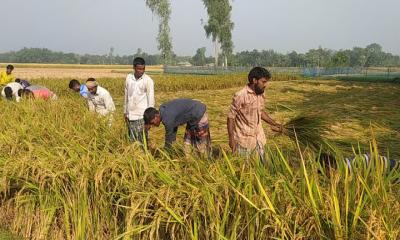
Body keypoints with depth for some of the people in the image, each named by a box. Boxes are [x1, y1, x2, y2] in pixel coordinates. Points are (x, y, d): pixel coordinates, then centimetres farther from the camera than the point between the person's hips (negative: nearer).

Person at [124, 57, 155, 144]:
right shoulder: (129, 78, 6)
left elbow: (151, 99, -7)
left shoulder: (148, 80, -8)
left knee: (142, 140, -4)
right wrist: (125, 111, 16)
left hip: (142, 116, -4)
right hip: (130, 115, 5)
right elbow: (126, 96, 14)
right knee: (132, 140, 8)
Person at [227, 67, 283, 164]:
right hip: (244, 138, -6)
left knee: (262, 163, 10)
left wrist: (274, 123, 9)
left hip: (259, 137, 6)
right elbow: (231, 117, -14)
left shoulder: (261, 94, 2)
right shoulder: (240, 96, -19)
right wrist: (231, 139, -16)